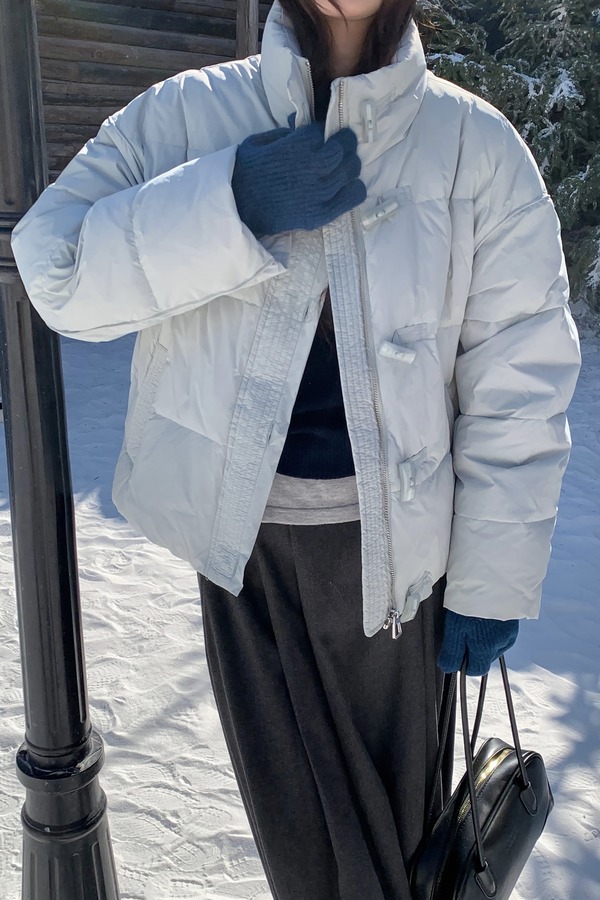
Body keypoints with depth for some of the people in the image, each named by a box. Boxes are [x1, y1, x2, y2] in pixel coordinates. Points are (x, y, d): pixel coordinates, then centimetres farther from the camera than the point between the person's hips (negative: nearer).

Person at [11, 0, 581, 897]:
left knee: (393, 797, 18)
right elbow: (54, 266, -10)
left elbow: (520, 378, -5)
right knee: (290, 808, 18)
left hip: (390, 541, 0)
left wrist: (493, 582, -5)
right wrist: (232, 204, -24)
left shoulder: (476, 146, -5)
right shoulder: (184, 115, -2)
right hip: (242, 530, 1)